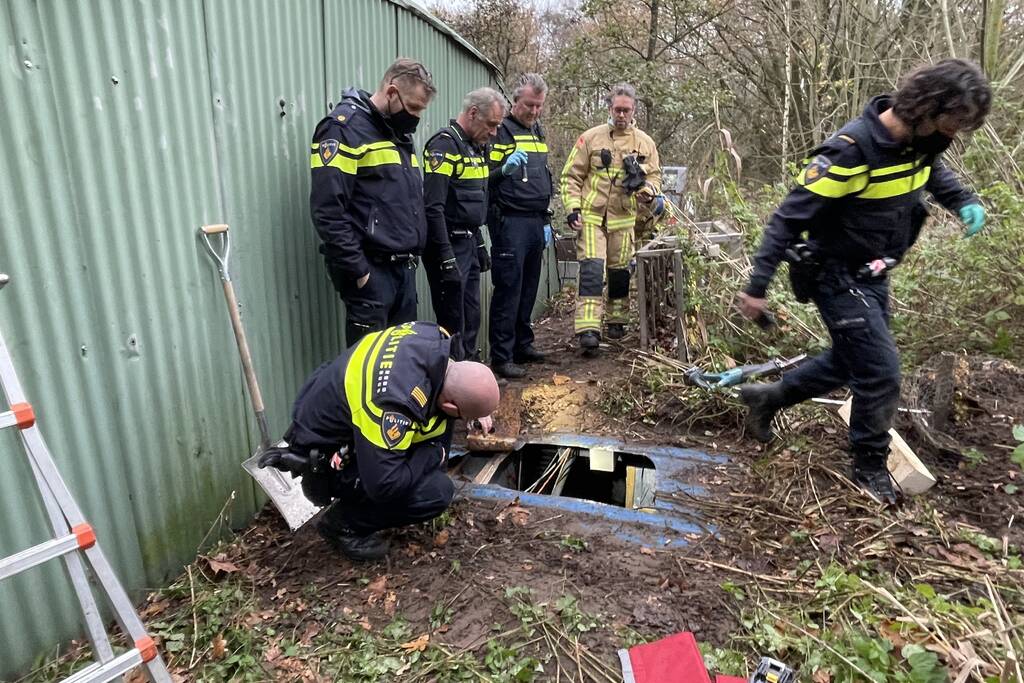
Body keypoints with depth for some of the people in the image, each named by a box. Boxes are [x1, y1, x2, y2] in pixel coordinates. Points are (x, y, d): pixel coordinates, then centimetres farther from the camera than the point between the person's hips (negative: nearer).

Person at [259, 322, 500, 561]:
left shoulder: (432, 335, -15)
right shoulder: (396, 403, -39)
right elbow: (383, 484, -33)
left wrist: (477, 410, 2)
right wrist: (433, 454, -18)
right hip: (324, 458, -8)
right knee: (436, 492, -18)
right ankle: (342, 522, 2)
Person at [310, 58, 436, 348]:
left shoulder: (398, 132, 17)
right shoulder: (344, 127, -10)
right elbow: (328, 210, -19)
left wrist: (414, 253, 14)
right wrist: (357, 269, -18)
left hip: (404, 267, 8)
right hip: (371, 270, -8)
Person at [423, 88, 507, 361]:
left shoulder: (475, 146, 15)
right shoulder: (444, 145, -14)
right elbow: (433, 207, -21)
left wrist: (480, 244, 20)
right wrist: (446, 259, -24)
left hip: (469, 244, 9)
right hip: (448, 246, -9)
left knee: (471, 318, 15)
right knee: (453, 324, -3)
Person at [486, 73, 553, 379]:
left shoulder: (538, 132, 18)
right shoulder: (500, 131, -5)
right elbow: (484, 180, -11)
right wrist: (504, 170, -30)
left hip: (536, 223, 8)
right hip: (510, 223, -8)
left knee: (529, 288, 12)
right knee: (508, 290, -7)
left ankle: (522, 345, 23)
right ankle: (501, 356, -1)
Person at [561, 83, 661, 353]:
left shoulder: (644, 142, 10)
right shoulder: (590, 138, 3)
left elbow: (654, 175, 16)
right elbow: (571, 176, 4)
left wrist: (648, 190, -8)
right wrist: (572, 207, -7)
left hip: (623, 219, 3)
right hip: (591, 216, -3)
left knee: (620, 271, 11)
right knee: (591, 269, -14)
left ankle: (617, 321, 28)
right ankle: (588, 329, -16)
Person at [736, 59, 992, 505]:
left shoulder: (918, 142, -2)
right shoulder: (853, 150, -26)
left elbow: (931, 169, 24)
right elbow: (790, 217, -25)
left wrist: (963, 201, 4)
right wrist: (757, 285, -25)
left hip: (872, 277, 9)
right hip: (839, 278, -9)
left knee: (849, 362, 19)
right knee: (881, 374, -5)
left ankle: (765, 398, 35)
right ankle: (870, 466, 17)